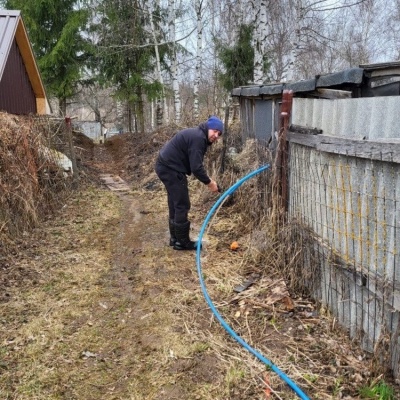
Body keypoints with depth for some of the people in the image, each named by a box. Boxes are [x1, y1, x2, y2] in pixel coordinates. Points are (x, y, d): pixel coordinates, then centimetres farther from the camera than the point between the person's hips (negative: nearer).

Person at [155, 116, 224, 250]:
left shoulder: (198, 136, 15)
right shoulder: (198, 138, -18)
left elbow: (195, 165, 19)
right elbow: (196, 167, -23)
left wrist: (207, 179, 10)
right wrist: (209, 182, -10)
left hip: (166, 166, 11)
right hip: (170, 169, -11)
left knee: (175, 204, 18)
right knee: (182, 205, -3)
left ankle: (175, 238, 28)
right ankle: (182, 242, 6)